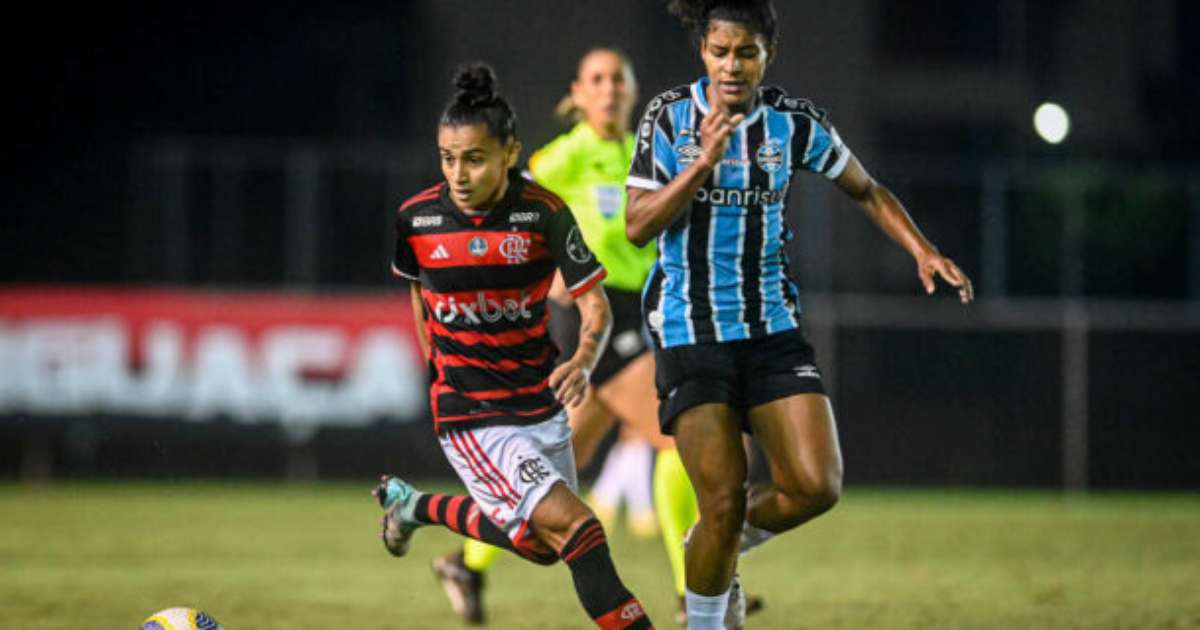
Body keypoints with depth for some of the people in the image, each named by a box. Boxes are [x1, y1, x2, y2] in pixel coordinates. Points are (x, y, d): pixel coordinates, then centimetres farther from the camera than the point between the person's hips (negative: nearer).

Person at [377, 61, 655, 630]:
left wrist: (583, 362, -30)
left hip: (541, 406, 3)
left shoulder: (544, 213, -11)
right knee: (573, 526, -21)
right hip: (469, 417, -3)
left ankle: (417, 506, 38)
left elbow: (595, 304, -10)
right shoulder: (416, 219, -9)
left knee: (542, 544, 19)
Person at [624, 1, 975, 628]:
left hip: (772, 327, 3)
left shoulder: (794, 122, -1)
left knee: (816, 486, -9)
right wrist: (703, 163, -22)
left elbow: (866, 191, 14)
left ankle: (720, 545, 21)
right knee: (723, 501, -9)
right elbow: (637, 227, -10)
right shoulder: (669, 117, -6)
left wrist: (922, 251, -1)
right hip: (689, 332, -3)